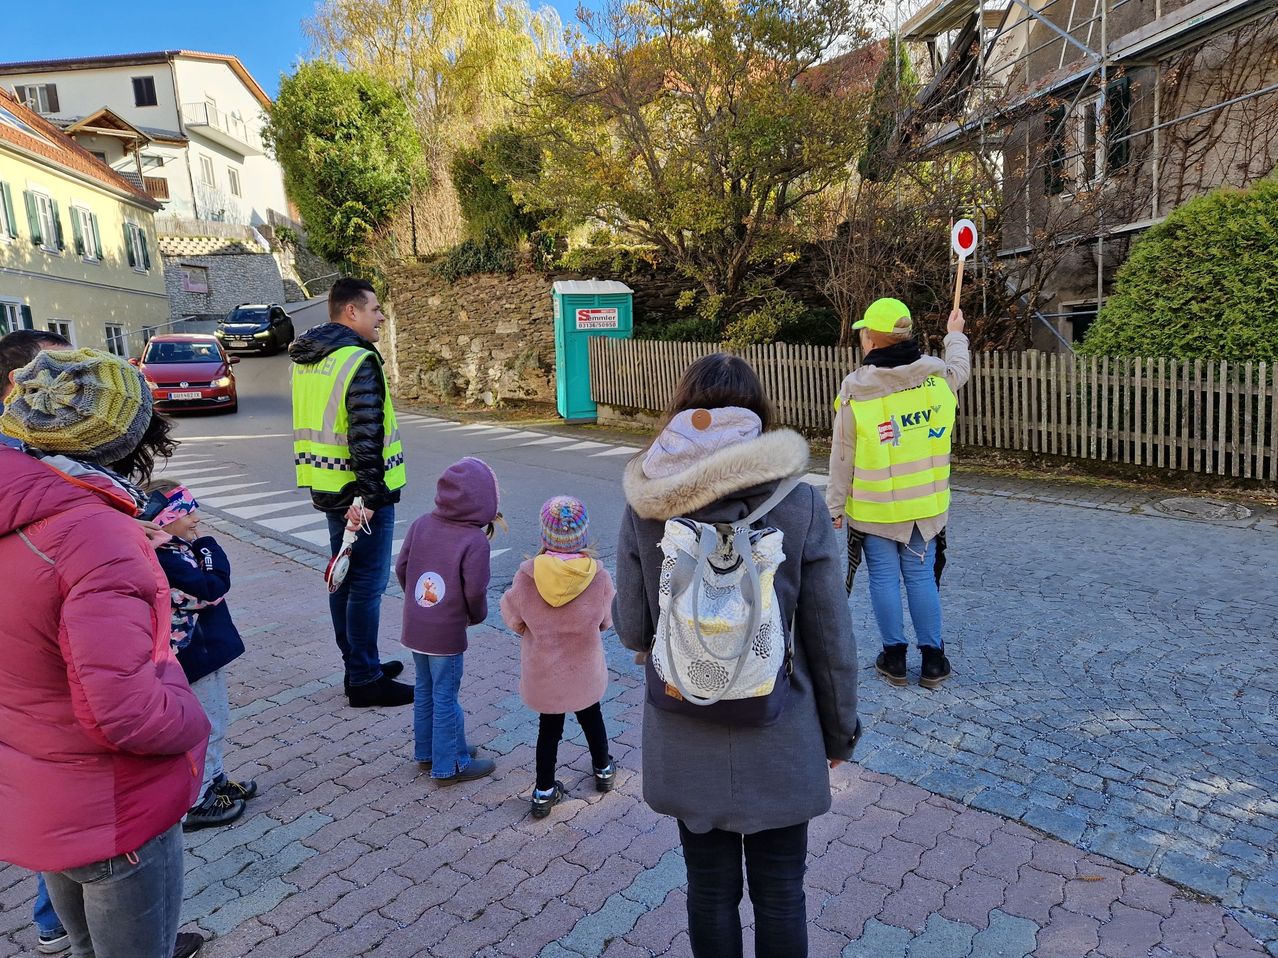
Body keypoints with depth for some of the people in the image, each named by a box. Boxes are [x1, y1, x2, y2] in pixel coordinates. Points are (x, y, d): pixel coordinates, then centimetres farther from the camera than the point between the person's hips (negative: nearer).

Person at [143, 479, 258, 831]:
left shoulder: (178, 549, 5)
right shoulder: (168, 561, -25)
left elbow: (216, 580, 7)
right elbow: (213, 589, -26)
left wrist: (203, 547, -7)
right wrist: (208, 547, -15)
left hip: (206, 650, 10)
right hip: (196, 656, -10)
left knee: (216, 721, 24)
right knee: (206, 729, 4)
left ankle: (214, 781, 41)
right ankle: (194, 804, 18)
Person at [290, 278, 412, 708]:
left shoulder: (305, 359, 12)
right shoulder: (360, 361, -17)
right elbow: (366, 435, -24)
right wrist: (369, 494, -22)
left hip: (326, 487, 10)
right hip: (359, 491, -9)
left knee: (344, 577, 17)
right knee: (367, 584, 0)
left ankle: (358, 667, 30)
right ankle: (365, 681, 9)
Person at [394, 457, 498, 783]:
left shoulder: (421, 524, -3)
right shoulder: (475, 540, -20)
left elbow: (401, 568, 3)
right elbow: (475, 591, -18)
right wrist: (477, 616, 3)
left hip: (414, 627, 6)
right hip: (446, 634, -6)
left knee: (425, 690, 20)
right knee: (446, 698, 6)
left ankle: (426, 753, 36)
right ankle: (450, 766, 19)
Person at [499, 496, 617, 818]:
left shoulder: (528, 574, -23)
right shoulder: (597, 575, -21)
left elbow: (514, 620, -9)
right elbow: (607, 620, -6)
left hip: (543, 672, -1)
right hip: (584, 670, 1)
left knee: (548, 727, 18)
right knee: (591, 717, 26)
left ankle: (544, 792, 28)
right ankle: (603, 771, 46)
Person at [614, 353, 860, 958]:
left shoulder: (644, 507, -11)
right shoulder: (799, 504, -13)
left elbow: (632, 629, -5)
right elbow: (829, 636, -7)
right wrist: (840, 729, 7)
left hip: (685, 742, 1)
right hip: (777, 742, 0)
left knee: (710, 888, 20)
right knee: (779, 893, 19)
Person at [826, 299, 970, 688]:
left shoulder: (856, 390, -14)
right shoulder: (937, 375, -4)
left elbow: (842, 458, -9)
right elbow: (961, 369, 23)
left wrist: (835, 505, 1)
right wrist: (955, 335, 42)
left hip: (873, 509, -3)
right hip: (925, 505, 3)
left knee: (884, 578, 9)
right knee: (921, 577, 12)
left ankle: (894, 657, 19)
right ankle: (933, 659, 20)